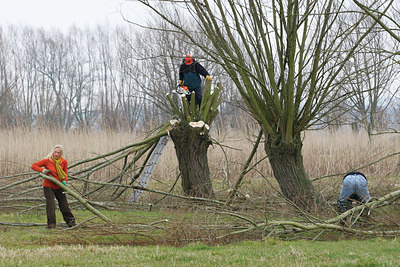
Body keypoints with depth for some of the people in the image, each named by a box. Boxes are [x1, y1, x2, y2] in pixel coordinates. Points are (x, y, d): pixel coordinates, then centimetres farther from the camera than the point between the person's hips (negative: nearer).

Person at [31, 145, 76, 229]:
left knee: (64, 205, 11)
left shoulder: (64, 162, -4)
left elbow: (65, 174, 11)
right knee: (50, 205, -11)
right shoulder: (47, 161, -14)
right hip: (48, 186, -3)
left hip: (59, 187, 3)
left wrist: (64, 181, -9)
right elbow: (33, 166, -11)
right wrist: (42, 170, -26)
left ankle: (71, 222, 25)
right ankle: (51, 224, -2)